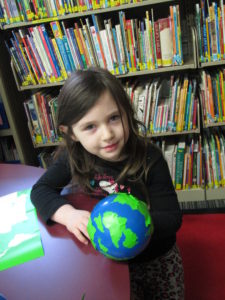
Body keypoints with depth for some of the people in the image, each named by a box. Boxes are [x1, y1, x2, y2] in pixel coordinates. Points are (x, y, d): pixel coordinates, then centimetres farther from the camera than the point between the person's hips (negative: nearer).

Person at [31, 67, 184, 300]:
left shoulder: (149, 159, -27)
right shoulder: (74, 156, -17)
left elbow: (171, 218, -23)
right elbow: (41, 190, -12)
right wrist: (68, 214, -31)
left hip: (157, 259, -1)